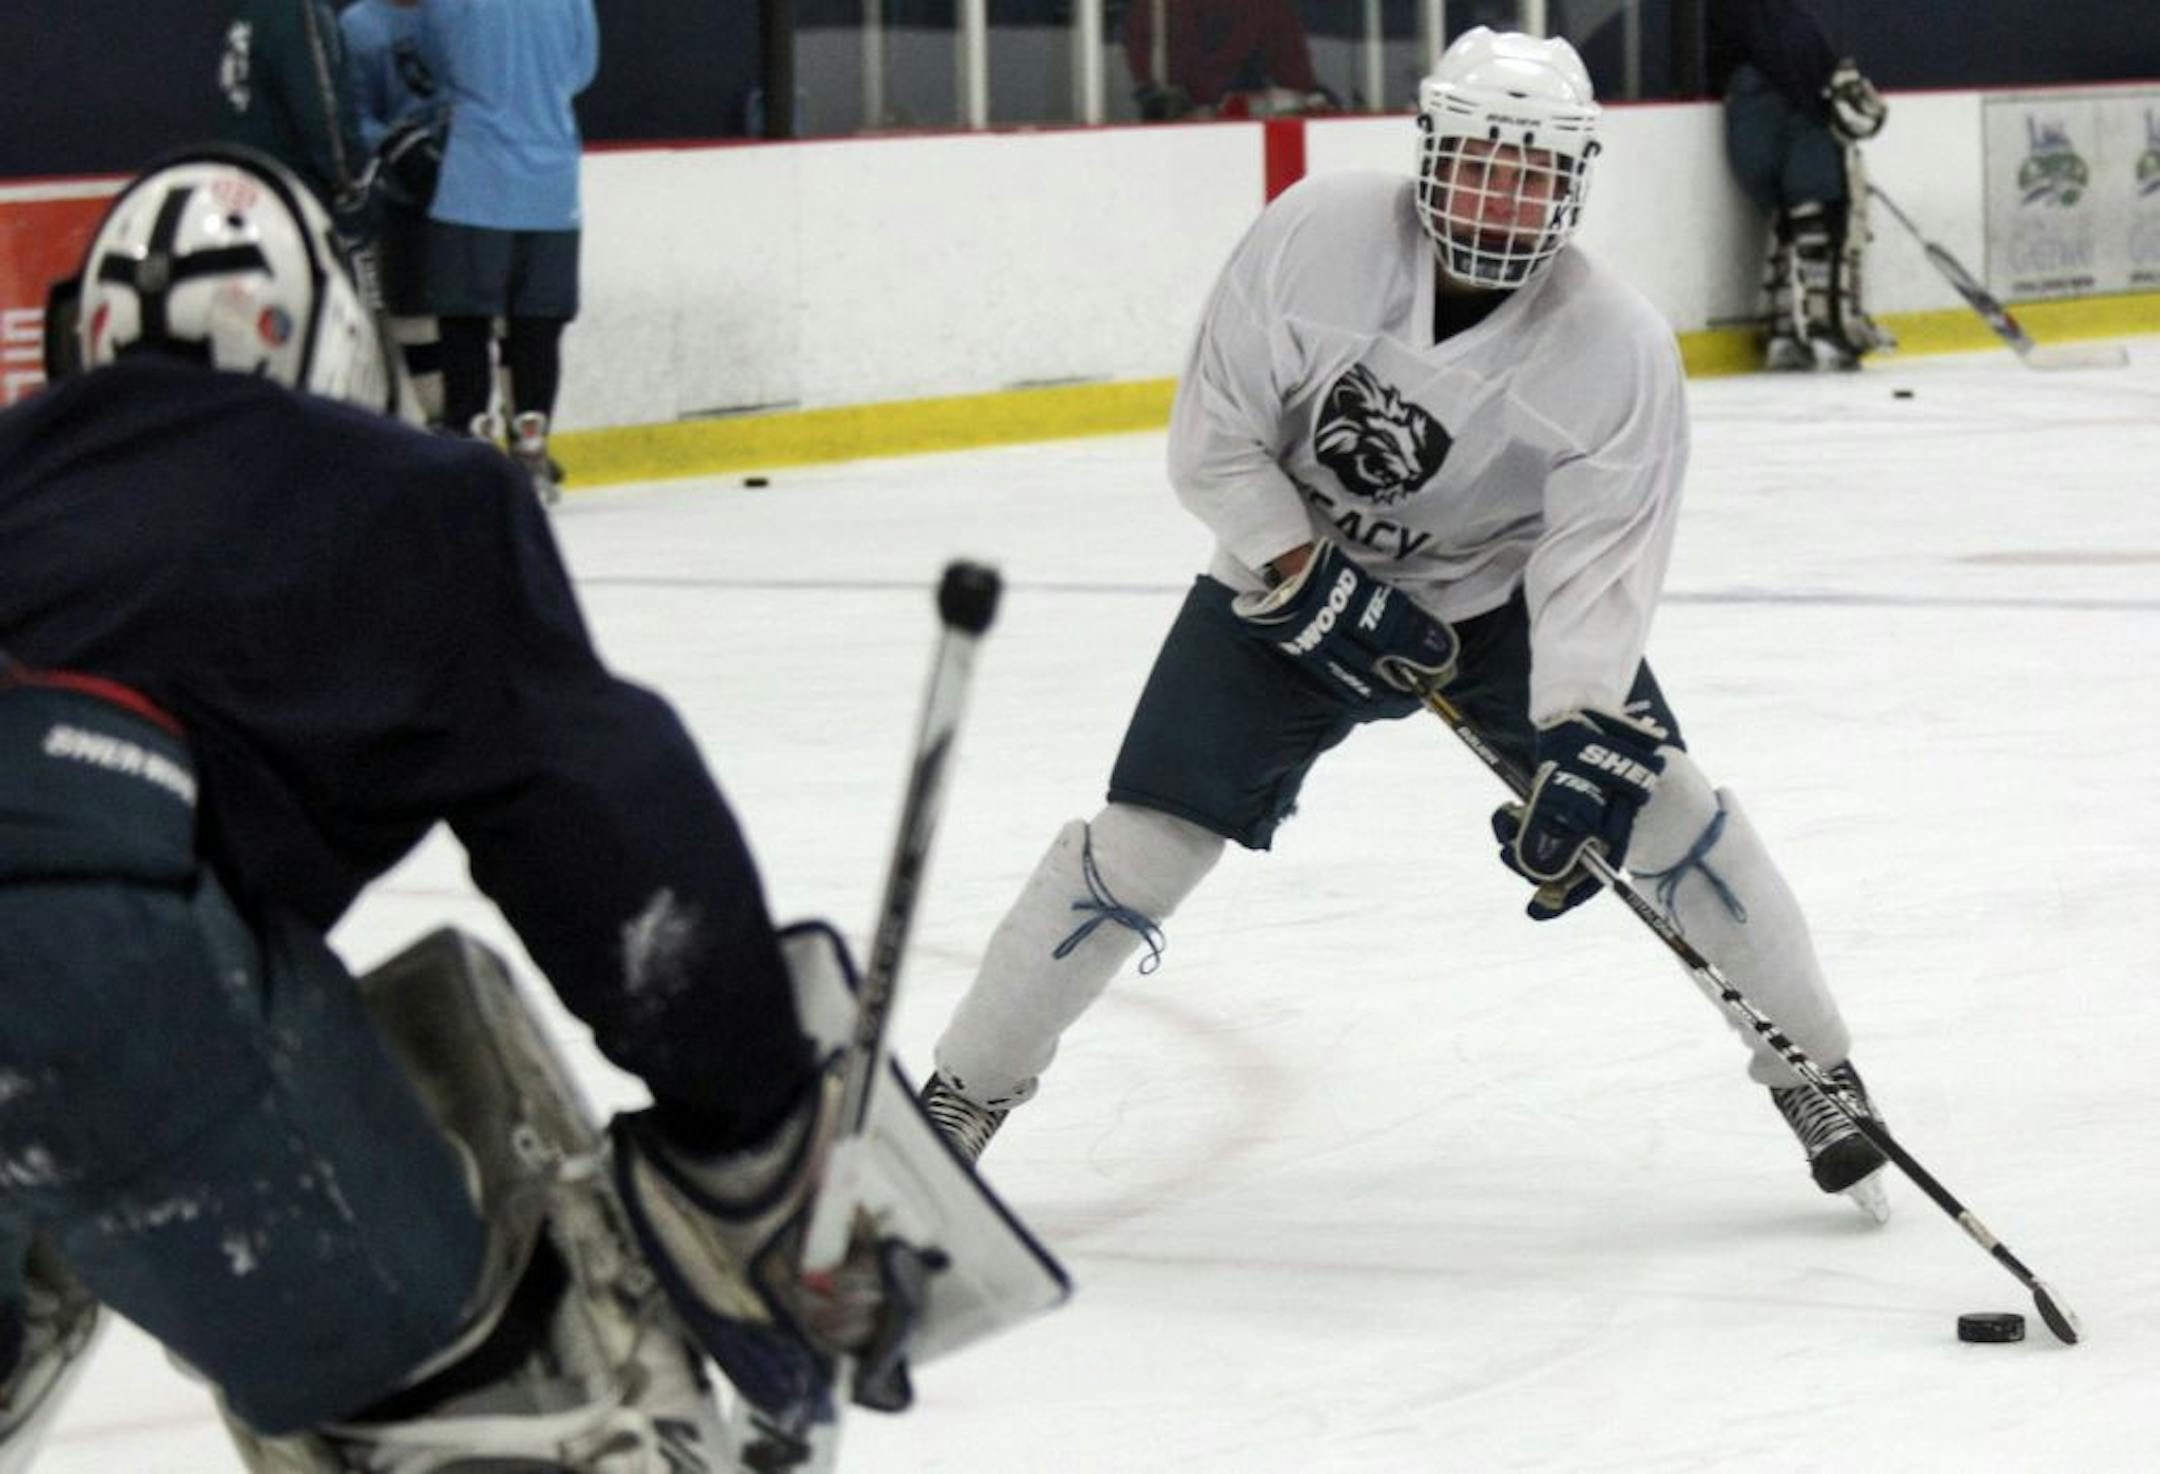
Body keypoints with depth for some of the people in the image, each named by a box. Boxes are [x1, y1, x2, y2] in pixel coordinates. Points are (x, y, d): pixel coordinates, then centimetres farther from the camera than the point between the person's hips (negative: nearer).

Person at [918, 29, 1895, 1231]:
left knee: (1651, 796, -14)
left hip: (1500, 591, 0)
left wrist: (1579, 744, -38)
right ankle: (966, 1092, 6)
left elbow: (1596, 562, -26)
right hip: (1287, 564, 0)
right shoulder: (1314, 236, -23)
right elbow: (1215, 440, -16)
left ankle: (1815, 1075, 4)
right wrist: (1313, 579, -25)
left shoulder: (1619, 345, -23)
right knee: (1145, 843, -9)